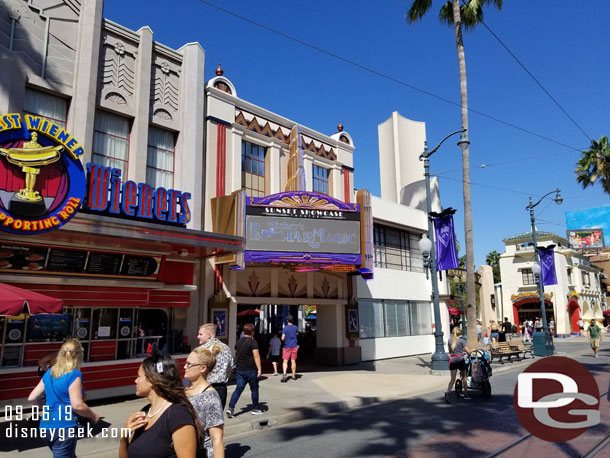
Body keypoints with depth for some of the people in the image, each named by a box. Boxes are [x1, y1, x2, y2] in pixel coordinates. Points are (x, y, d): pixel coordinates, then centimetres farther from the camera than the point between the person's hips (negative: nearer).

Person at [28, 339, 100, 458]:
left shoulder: (49, 373, 7)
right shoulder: (74, 374, -15)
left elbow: (31, 398, 11)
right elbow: (77, 405, -20)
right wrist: (93, 416, -4)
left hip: (47, 426, 8)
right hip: (64, 427, -8)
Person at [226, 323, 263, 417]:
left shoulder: (238, 342, 8)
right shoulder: (253, 342, -12)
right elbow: (256, 356, -18)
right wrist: (259, 369, -17)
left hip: (239, 370, 5)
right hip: (251, 370, -5)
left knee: (239, 388, 6)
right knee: (254, 389, 10)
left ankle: (230, 408, -8)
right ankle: (255, 408, 19)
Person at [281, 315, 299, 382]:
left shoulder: (285, 328, -7)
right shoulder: (295, 328, 2)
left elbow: (283, 338, -12)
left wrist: (282, 339, 9)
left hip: (287, 346, -2)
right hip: (294, 346, 2)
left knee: (285, 361, -1)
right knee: (293, 361, 8)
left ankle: (284, 374, -21)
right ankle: (293, 375, 15)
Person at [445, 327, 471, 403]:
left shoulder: (450, 341, 5)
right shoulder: (462, 340, -7)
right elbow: (468, 351, -8)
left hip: (452, 360, 3)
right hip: (460, 360, -2)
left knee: (452, 378, 1)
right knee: (464, 377, 17)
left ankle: (448, 392, -21)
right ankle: (466, 394, 26)